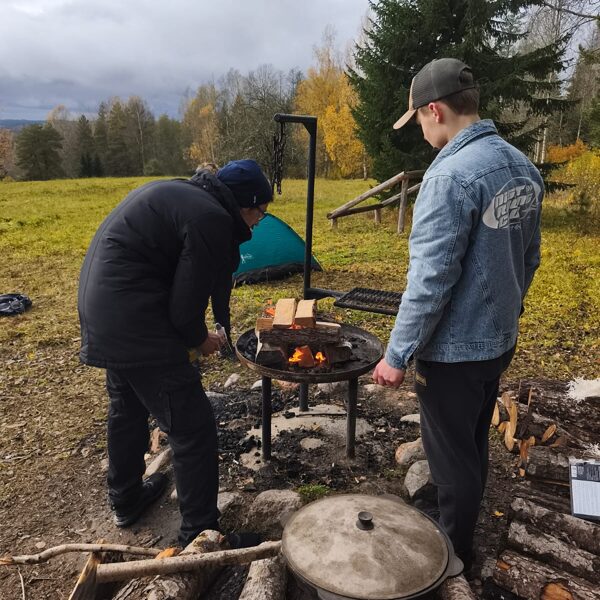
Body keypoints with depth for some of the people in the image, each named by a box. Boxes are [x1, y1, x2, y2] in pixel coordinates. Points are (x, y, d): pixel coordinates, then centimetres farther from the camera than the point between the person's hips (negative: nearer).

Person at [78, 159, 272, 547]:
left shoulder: (181, 192, 12)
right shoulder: (212, 219, -18)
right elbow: (185, 307, -18)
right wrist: (200, 340, 2)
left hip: (98, 304, 11)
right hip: (133, 322, -11)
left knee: (127, 407, 27)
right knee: (193, 427, 0)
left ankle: (126, 500, 47)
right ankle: (200, 534, 14)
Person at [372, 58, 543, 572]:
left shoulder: (451, 176, -24)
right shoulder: (523, 167, 3)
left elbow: (430, 281, -25)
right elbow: (529, 257, 11)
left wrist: (398, 354, -16)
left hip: (454, 350, -8)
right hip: (499, 341, 9)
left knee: (452, 456, 11)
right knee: (474, 446, 24)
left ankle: (455, 553, 33)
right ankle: (463, 529, 46)